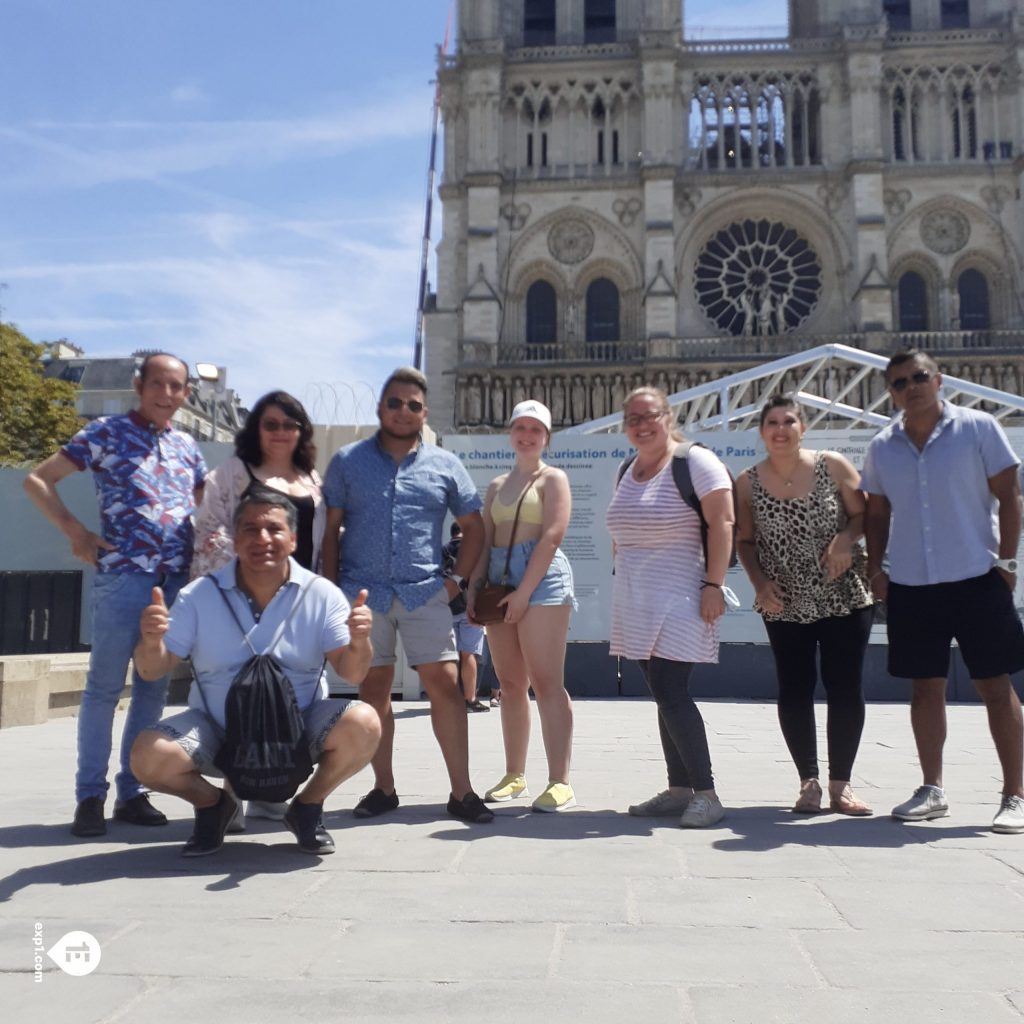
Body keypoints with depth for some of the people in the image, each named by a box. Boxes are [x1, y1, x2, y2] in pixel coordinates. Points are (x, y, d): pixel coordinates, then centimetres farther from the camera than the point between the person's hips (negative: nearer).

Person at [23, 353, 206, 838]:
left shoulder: (187, 446, 15)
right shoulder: (106, 432, 1)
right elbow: (37, 479, 3)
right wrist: (75, 531, -7)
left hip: (178, 579, 5)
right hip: (123, 574, -5)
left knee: (154, 686, 8)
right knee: (105, 684, -1)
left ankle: (132, 791, 18)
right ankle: (90, 795, 9)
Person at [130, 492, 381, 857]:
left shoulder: (321, 594, -8)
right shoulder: (199, 595, -6)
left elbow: (351, 672, -13)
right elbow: (152, 671, -5)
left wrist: (359, 642, -37)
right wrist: (151, 642, -29)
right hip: (218, 732, 1)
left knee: (363, 726, -28)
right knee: (148, 756, -25)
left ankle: (307, 807, 4)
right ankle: (213, 804, 11)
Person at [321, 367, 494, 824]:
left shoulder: (444, 465, 9)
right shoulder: (348, 461, 7)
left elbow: (473, 527, 15)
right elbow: (331, 531, 7)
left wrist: (456, 579, 4)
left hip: (425, 593, 0)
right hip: (363, 593, 0)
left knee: (445, 683, -6)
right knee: (373, 689, 7)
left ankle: (461, 791, 2)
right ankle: (383, 788, 18)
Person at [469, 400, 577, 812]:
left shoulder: (553, 478, 2)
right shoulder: (496, 486, 20)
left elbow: (552, 536, -10)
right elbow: (486, 541, 16)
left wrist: (524, 591, -16)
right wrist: (475, 585, 1)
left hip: (542, 579, -6)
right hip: (500, 581, 6)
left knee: (546, 682, -11)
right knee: (510, 684, 8)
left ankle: (560, 782, -10)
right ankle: (514, 776, 17)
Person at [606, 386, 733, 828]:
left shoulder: (695, 461, -6)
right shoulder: (627, 471, 16)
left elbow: (722, 523, -13)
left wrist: (714, 584, -19)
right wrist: (623, 584, 19)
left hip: (679, 600, -7)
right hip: (637, 603, 7)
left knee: (671, 692, -12)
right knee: (664, 695, 9)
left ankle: (706, 794, -3)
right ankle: (679, 790, 16)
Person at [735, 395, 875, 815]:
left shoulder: (833, 466, -4)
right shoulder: (747, 483, -1)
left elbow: (865, 515, 2)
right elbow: (744, 541, 6)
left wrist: (846, 537, -18)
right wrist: (760, 583, -8)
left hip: (845, 598, -1)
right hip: (785, 605, 1)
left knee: (845, 689, 1)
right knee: (794, 691, 3)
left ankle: (840, 785, 15)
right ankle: (809, 781, 17)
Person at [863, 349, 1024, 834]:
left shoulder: (977, 427, -2)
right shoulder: (881, 446, 7)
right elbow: (877, 513, 13)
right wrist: (874, 566, 4)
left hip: (977, 578, -3)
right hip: (909, 585, 3)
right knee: (925, 688, 10)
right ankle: (931, 790, 21)